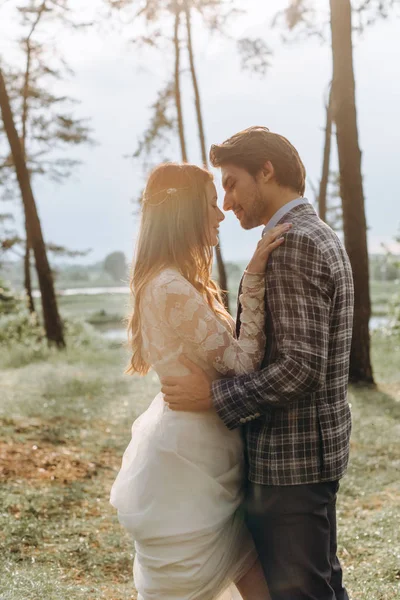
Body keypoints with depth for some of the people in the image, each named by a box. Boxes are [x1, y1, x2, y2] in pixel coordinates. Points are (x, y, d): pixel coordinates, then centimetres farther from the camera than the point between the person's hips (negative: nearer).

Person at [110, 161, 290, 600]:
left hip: (198, 451, 10)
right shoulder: (172, 289, -21)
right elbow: (242, 362, -20)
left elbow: (227, 354, 12)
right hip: (188, 460, -10)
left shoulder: (173, 282, 11)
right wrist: (254, 276, -21)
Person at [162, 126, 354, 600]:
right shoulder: (319, 237, 13)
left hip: (292, 458, -10)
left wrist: (212, 396, -18)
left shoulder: (292, 245, -20)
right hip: (312, 449, 10)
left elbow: (300, 367, -26)